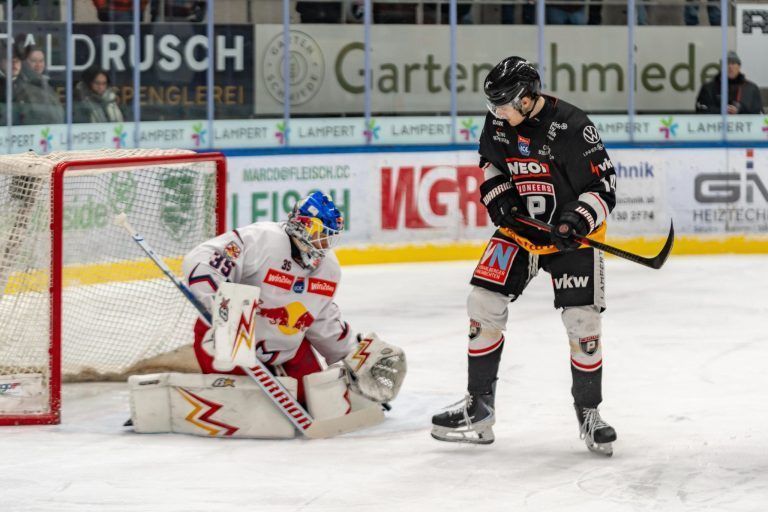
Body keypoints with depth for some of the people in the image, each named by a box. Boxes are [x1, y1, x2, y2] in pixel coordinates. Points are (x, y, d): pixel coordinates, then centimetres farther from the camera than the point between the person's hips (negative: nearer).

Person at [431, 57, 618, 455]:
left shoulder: (571, 128, -22)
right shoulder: (499, 122, -5)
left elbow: (603, 187, -17)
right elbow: (490, 160, 16)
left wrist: (578, 222, -32)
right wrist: (497, 194, -3)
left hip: (572, 234, -5)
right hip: (519, 227, 5)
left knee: (583, 323, -9)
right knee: (483, 304, -5)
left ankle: (588, 412, 10)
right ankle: (479, 407, 5)